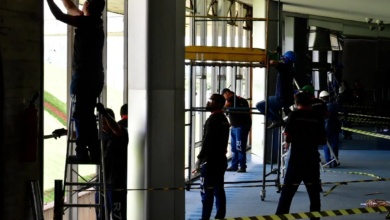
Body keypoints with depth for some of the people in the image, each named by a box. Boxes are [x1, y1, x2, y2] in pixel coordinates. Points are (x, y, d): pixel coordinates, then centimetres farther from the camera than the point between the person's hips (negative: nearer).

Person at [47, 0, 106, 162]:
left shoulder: (86, 22, -12)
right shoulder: (94, 23, 12)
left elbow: (59, 15, -8)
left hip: (84, 76, -8)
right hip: (94, 77, 8)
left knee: (80, 115, -5)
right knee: (88, 115, 14)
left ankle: (82, 153, -6)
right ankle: (94, 152, 15)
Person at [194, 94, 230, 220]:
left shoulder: (213, 119, -15)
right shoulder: (223, 118, 14)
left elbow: (208, 140, -20)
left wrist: (200, 158, -16)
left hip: (210, 160, -9)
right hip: (221, 159, 9)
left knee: (206, 192, -6)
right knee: (219, 190, 10)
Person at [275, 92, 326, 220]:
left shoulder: (294, 115, -4)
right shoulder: (317, 117, 3)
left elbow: (287, 136, -8)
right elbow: (323, 140, 6)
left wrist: (288, 143, 12)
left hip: (296, 158, -2)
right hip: (312, 159, 2)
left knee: (287, 191, 0)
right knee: (314, 192, 12)